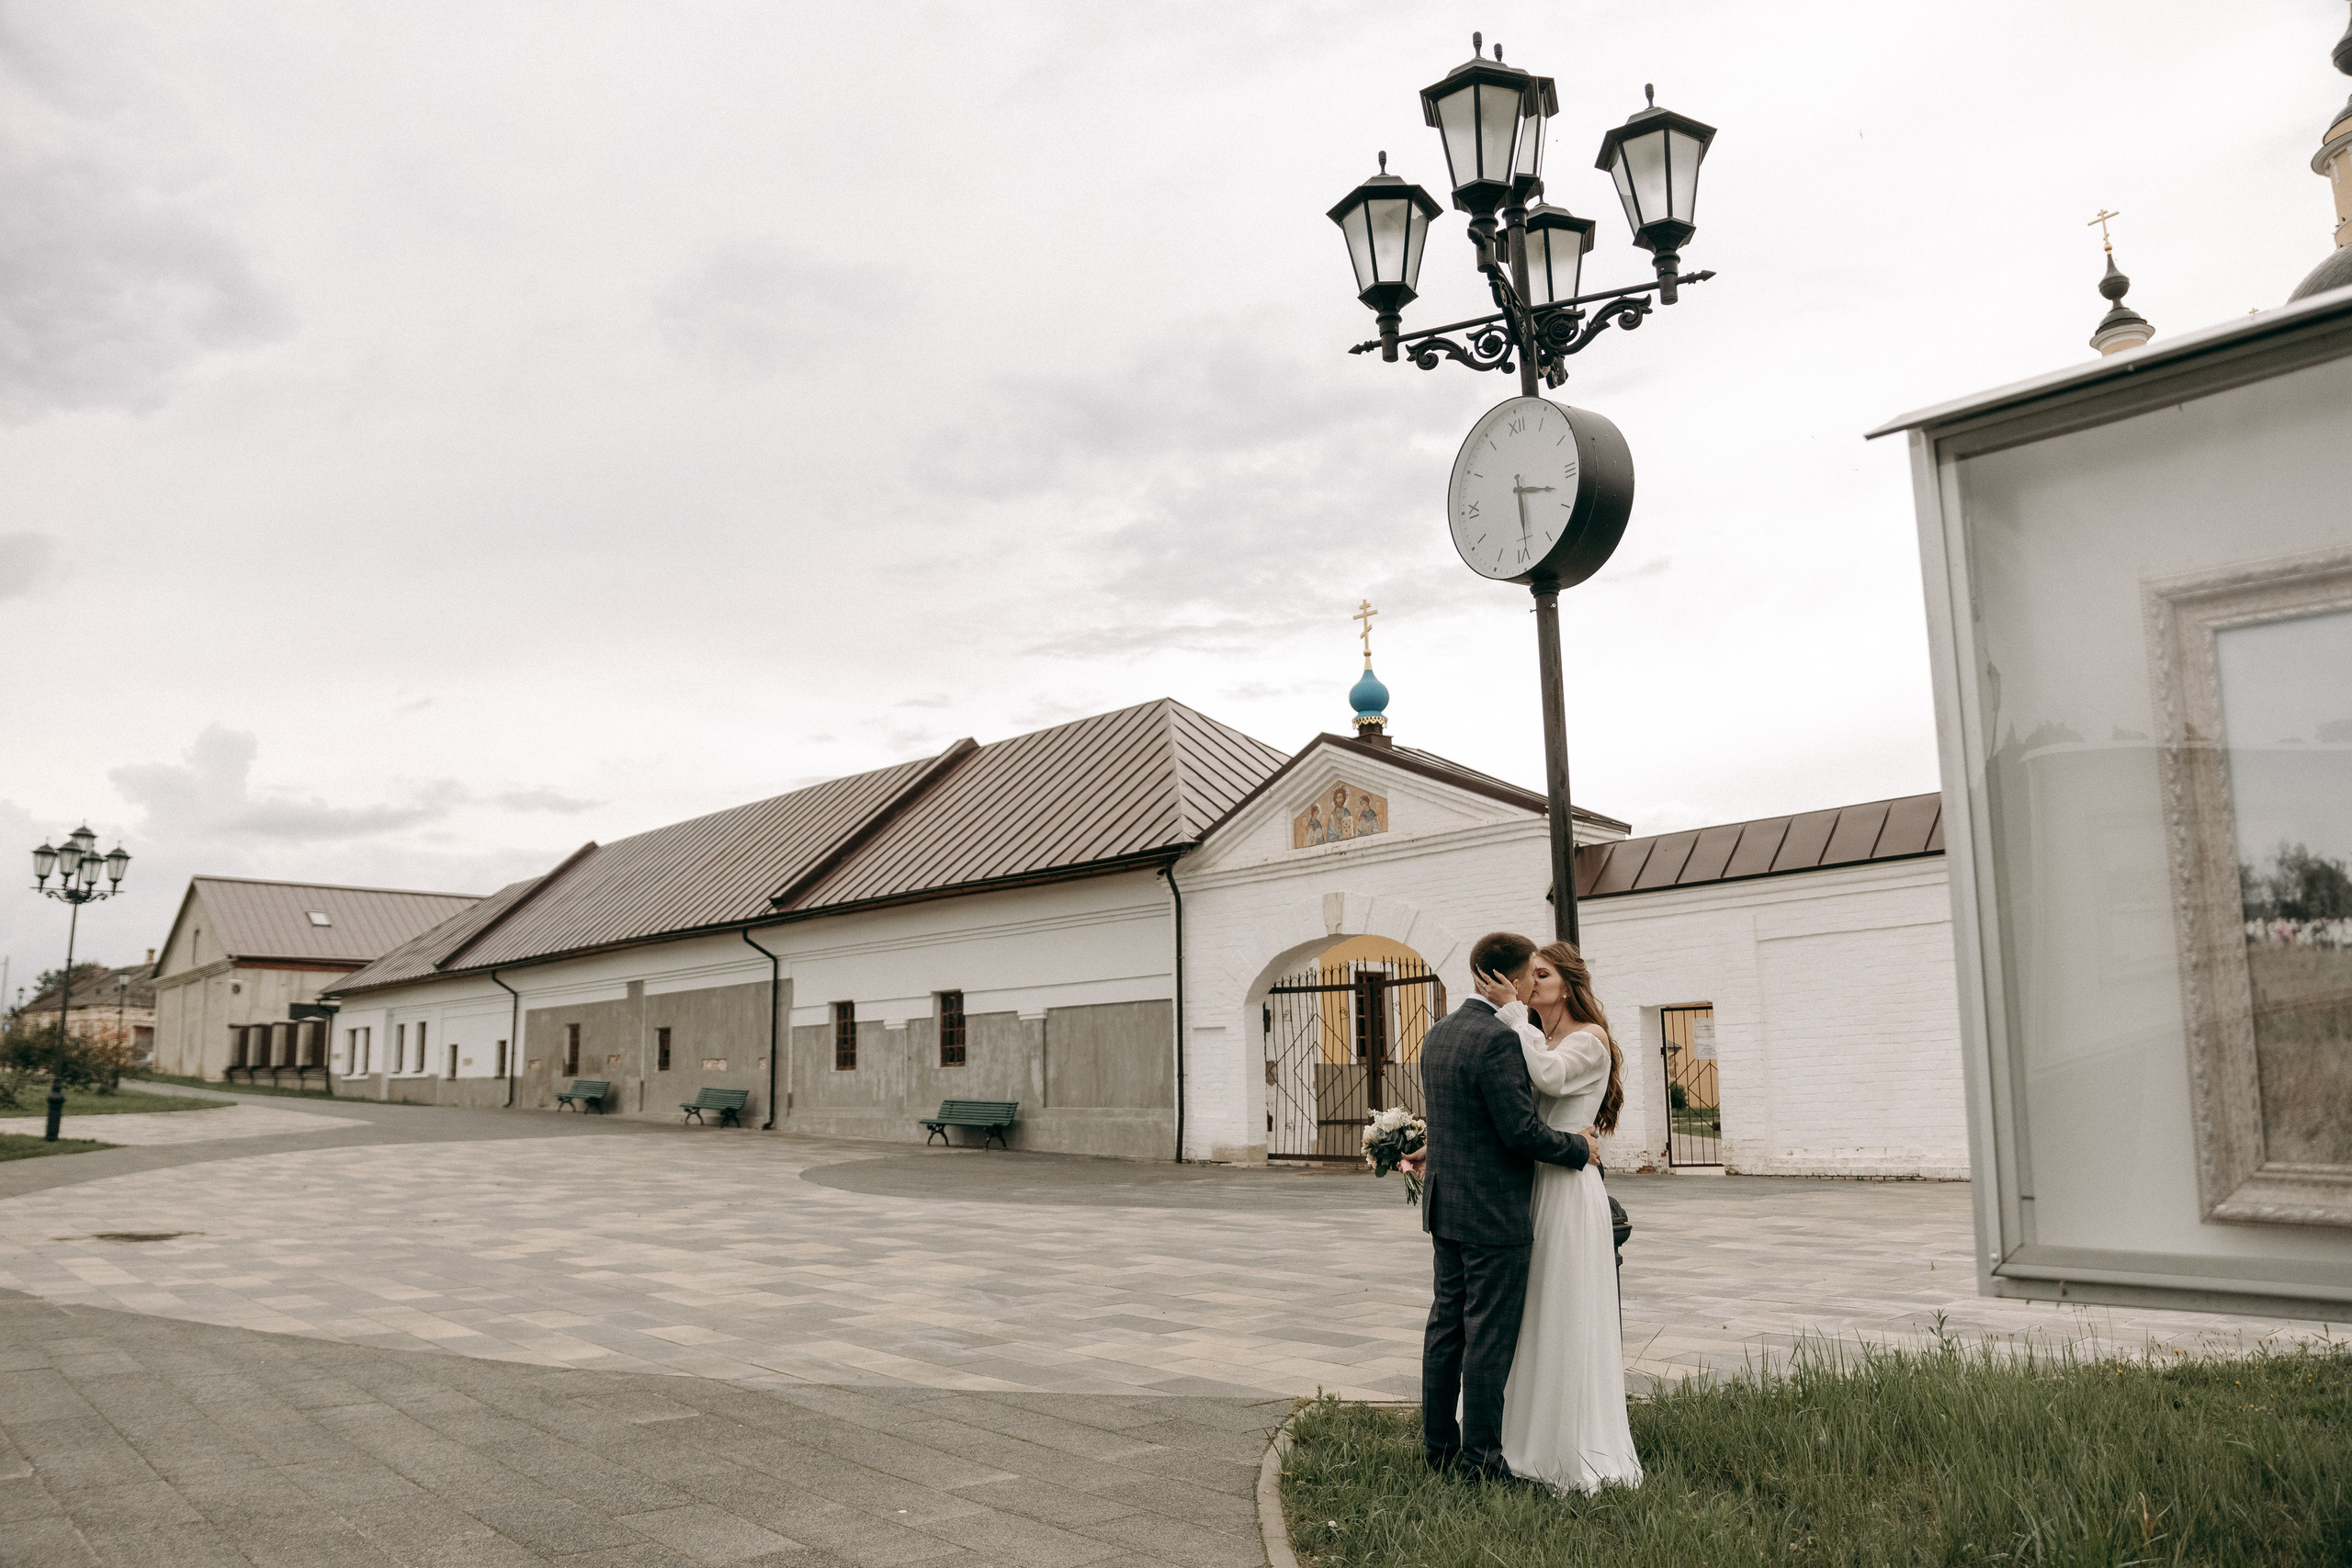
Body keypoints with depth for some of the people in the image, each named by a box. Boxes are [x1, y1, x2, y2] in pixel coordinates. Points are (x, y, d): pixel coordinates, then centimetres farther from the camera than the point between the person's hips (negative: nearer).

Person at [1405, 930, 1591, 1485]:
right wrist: (1578, 1148, -6)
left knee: (1447, 1325, 15)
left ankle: (1439, 1442, 24)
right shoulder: (1497, 1038, -20)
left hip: (1445, 1208, 9)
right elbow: (1521, 1130, -20)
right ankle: (1480, 1456, 10)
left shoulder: (1437, 1034, 8)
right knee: (1490, 1335, 1)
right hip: (1493, 1212, -9)